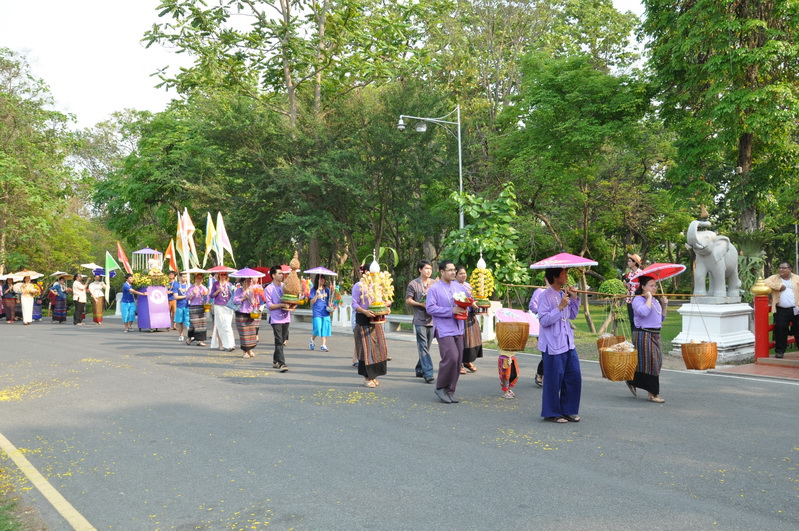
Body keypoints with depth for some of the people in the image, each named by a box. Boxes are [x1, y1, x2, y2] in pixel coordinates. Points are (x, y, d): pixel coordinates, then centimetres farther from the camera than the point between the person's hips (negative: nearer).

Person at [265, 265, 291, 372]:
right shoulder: (268, 289, -4)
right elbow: (269, 306, -9)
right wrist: (282, 305, -19)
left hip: (286, 318, 5)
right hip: (276, 319, -5)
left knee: (281, 341, 12)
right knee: (279, 341, -11)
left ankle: (275, 361, 26)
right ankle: (281, 364, -13)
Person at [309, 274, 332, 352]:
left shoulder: (327, 289, 11)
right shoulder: (313, 289, 1)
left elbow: (329, 299, 20)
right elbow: (312, 302, -4)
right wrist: (317, 295, -19)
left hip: (325, 312, 3)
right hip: (316, 312, -3)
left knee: (325, 328, -3)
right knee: (317, 328, -8)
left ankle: (323, 345, 1)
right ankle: (312, 340, 21)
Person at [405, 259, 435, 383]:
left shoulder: (434, 283, 10)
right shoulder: (413, 284, -1)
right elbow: (408, 301, -1)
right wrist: (421, 304, -13)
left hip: (432, 319, 5)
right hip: (420, 320, -5)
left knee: (426, 347, 12)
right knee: (423, 347, -8)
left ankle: (420, 369, 25)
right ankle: (428, 374, -11)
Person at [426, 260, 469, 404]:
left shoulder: (459, 287, 14)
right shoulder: (434, 289, -6)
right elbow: (430, 308, -14)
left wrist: (464, 309, -4)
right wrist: (451, 311, -18)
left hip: (458, 329, 7)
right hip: (444, 330, -7)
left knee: (457, 361, 5)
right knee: (451, 358, -17)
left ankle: (450, 391, 17)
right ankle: (440, 387, 1)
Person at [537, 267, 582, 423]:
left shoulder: (563, 295, 11)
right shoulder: (545, 296, -14)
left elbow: (573, 315, 19)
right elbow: (544, 320, -19)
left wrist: (574, 299, 6)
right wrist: (560, 307, -22)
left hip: (568, 344, 8)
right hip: (553, 346, -8)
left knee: (574, 377, 10)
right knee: (554, 380, 1)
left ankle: (568, 410, 23)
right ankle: (551, 413, 15)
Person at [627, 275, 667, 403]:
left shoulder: (655, 301, 17)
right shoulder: (638, 299, -9)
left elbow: (661, 319, 22)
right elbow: (644, 312, -29)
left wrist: (665, 305, 9)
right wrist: (649, 298, -18)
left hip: (655, 335, 9)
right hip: (643, 335, -9)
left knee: (657, 362, 9)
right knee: (650, 363, -8)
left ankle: (632, 382, 24)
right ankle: (653, 394, -2)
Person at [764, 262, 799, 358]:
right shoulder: (774, 278, 10)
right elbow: (765, 282, -8)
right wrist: (779, 286, -13)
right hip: (781, 310, 0)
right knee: (780, 329, -7)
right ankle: (779, 350, 3)